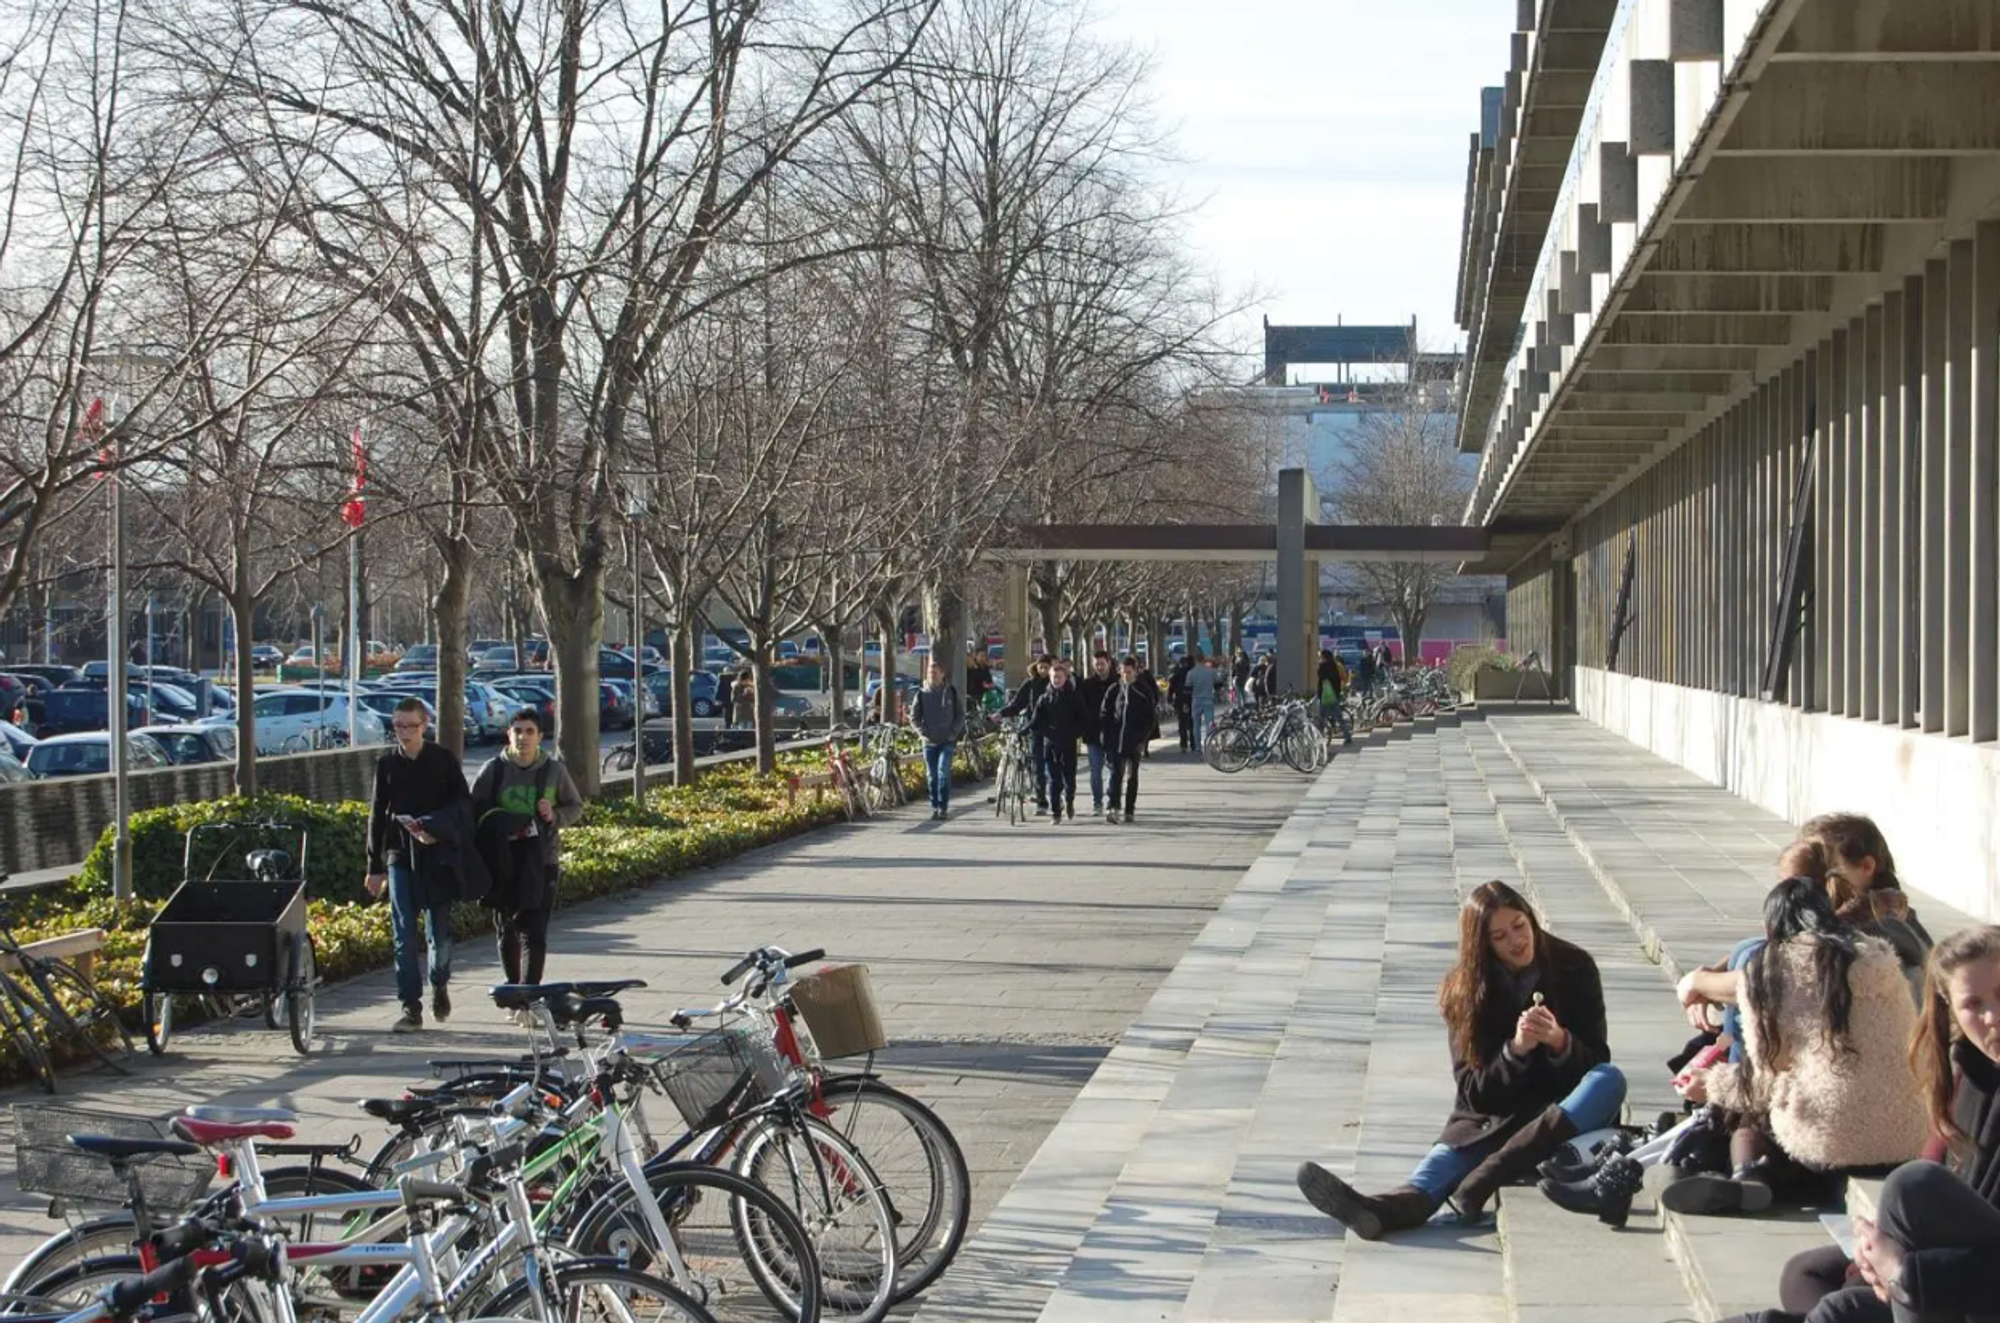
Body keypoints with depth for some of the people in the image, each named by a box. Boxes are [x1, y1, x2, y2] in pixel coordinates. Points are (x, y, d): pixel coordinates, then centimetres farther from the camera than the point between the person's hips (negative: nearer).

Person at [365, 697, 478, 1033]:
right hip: (400, 857, 1)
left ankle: (440, 986, 32)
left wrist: (438, 832, -16)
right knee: (404, 934, -4)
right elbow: (377, 816, 10)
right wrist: (375, 867, 8)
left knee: (439, 932, 5)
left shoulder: (444, 759, 1)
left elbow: (464, 805, 1)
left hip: (437, 856, -1)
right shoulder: (387, 764, 6)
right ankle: (411, 1007, -2)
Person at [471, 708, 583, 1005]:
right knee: (506, 930, 11)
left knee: (534, 933, -10)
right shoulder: (493, 770, 1)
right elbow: (474, 811, 7)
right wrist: (494, 826, -12)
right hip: (503, 864, 1)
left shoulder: (554, 770, 2)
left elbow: (576, 807, 13)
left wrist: (555, 816, -8)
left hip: (542, 861, -1)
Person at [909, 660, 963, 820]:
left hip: (947, 741, -2)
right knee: (931, 775, 5)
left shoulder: (951, 692, 3)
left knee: (943, 772, -14)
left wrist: (953, 732, -4)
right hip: (929, 741, 2)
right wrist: (923, 732, -6)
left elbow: (960, 714, 8)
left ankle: (943, 808, -11)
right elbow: (914, 717, 8)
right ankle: (935, 807, 14)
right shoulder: (922, 694, 5)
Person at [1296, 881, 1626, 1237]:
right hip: (1491, 1117, 0)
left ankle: (1489, 1174, -46)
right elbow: (1475, 1092, -4)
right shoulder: (1463, 993, -1)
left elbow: (1597, 1061, -2)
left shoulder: (1575, 968, -1)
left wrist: (1560, 1043, -24)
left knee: (1610, 1079, -31)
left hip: (1569, 1115, 0)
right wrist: (1516, 1050, -23)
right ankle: (1399, 1204, -68)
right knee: (1452, 1153, -32)